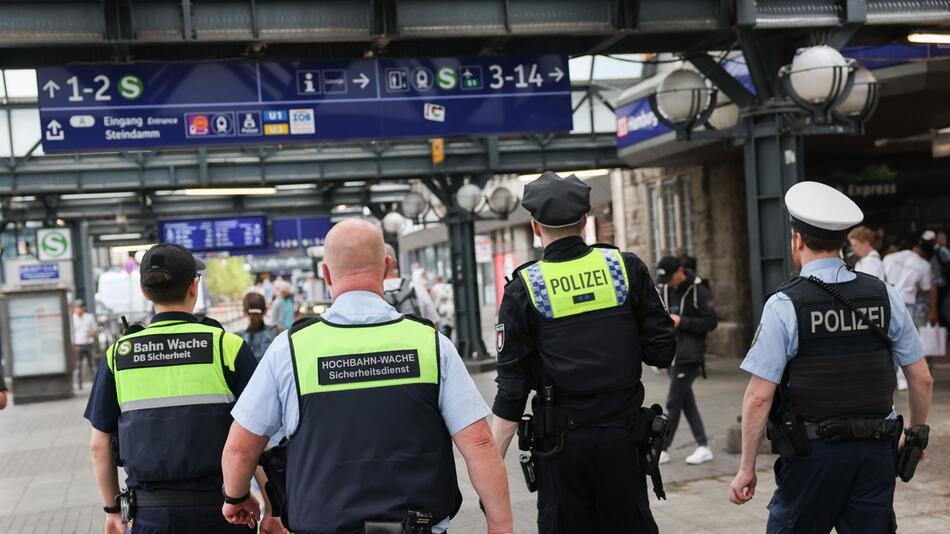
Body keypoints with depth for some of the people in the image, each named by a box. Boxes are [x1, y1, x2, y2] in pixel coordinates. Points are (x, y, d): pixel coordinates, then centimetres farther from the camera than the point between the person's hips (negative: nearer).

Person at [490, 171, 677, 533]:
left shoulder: (523, 288, -5)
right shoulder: (627, 268, -1)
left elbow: (511, 389, -8)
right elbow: (662, 352, -1)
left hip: (561, 445, -1)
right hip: (622, 437, 2)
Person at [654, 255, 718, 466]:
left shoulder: (697, 290, -11)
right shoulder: (665, 289, 8)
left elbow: (711, 322, -13)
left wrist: (682, 322, -19)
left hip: (689, 356, -7)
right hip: (671, 354, 7)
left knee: (673, 403, -4)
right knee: (687, 402, 10)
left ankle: (662, 450, 4)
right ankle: (703, 447, 17)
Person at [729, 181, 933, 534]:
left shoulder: (784, 306, -11)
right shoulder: (885, 296, 2)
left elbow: (759, 396, -12)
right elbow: (922, 379, 8)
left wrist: (746, 467, -4)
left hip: (812, 453, -4)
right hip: (876, 451, 4)